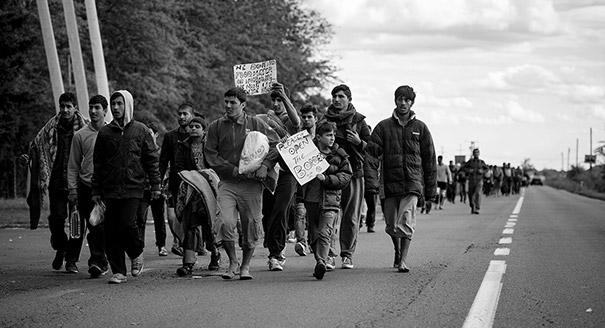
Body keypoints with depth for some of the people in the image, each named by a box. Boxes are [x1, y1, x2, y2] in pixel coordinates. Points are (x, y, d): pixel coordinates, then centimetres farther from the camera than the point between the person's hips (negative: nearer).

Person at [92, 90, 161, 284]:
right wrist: (96, 191, 7)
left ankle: (137, 254, 13)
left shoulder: (140, 130, 4)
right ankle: (118, 271, 7)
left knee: (127, 223, -16)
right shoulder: (105, 132, 9)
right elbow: (98, 164, 11)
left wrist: (155, 185, 1)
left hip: (133, 188, -3)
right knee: (111, 231, -1)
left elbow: (151, 159, 6)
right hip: (111, 188, 3)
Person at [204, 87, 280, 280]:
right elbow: (210, 155, 2)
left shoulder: (256, 124, 6)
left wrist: (265, 166, -11)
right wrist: (234, 170, -9)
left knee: (251, 226, 3)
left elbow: (276, 145, 5)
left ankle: (245, 266, 21)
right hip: (227, 183, 0)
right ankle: (232, 262, 3)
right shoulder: (216, 127, 7)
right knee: (225, 223, -17)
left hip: (252, 184, 0)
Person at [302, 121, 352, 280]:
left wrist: (326, 178, -13)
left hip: (330, 200, -3)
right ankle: (319, 263, 23)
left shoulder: (339, 155, 3)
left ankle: (321, 262, -26)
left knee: (324, 233, -16)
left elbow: (345, 176, -1)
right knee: (314, 235, 10)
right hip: (311, 199, 3)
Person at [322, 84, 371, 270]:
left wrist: (359, 142, -10)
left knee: (351, 217, 2)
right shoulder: (325, 120, 9)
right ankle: (329, 255, -9)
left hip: (353, 172, 0)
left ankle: (347, 255, 10)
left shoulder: (358, 121, 6)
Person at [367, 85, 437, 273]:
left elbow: (429, 159, 10)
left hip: (412, 183, -2)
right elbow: (374, 150, 0)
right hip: (390, 183, 2)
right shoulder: (384, 126, 9)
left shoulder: (420, 128, 9)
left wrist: (431, 188, 7)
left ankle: (403, 260, -14)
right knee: (391, 226, 8)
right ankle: (398, 250, 34)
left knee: (406, 223, -15)